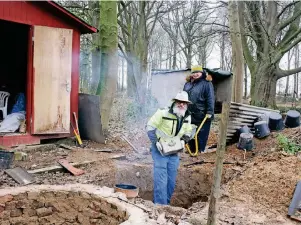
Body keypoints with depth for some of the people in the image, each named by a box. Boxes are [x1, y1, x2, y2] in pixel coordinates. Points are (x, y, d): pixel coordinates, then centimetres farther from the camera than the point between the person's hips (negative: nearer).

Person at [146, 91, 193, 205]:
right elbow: (150, 127, -14)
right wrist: (156, 142, -21)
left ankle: (166, 203, 26)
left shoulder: (187, 118, 1)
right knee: (161, 180, -10)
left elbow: (188, 132, 15)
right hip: (160, 150, -6)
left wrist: (183, 140, -5)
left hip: (174, 152, 6)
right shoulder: (163, 113, -18)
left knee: (171, 181, 10)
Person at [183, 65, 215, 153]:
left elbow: (210, 99, -13)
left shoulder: (206, 83, -7)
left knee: (201, 134, 1)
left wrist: (209, 112, -18)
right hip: (189, 113, 6)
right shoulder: (188, 84, 13)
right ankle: (192, 149, 28)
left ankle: (201, 150, 14)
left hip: (202, 115, -6)